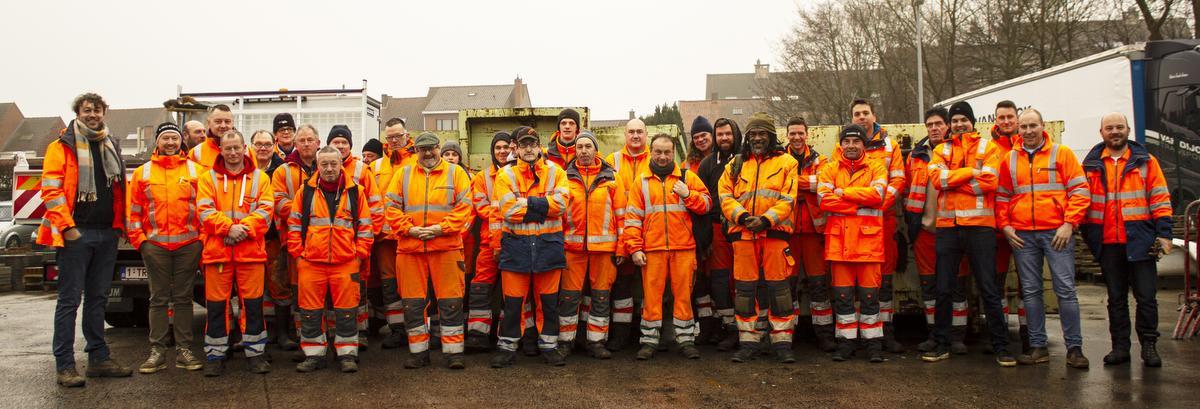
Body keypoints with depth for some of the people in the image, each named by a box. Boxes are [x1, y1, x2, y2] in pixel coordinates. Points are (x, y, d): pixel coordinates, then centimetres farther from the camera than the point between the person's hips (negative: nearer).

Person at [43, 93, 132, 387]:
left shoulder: (111, 147, 16)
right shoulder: (62, 147, -2)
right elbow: (51, 189, -9)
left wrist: (119, 225, 10)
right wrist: (67, 227, -15)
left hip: (106, 234, 6)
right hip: (76, 233, -6)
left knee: (98, 298, 12)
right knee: (70, 299, -2)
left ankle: (98, 358, 19)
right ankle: (64, 365, 2)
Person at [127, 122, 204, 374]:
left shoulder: (195, 170, 7)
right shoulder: (143, 172, 10)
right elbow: (133, 210, 9)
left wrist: (202, 238, -1)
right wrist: (138, 239, 0)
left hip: (188, 244, -1)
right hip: (155, 245, 1)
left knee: (183, 298, 5)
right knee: (158, 299, 4)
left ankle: (184, 350, 11)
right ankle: (157, 352, 9)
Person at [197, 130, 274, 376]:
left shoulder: (259, 178, 10)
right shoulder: (208, 178, 10)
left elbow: (265, 209, 0)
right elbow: (205, 210, -2)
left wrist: (245, 227, -15)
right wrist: (228, 227, -16)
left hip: (251, 250, 0)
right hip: (216, 250, 0)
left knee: (253, 302, 3)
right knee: (216, 304, 4)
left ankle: (255, 352, 14)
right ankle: (215, 355, 14)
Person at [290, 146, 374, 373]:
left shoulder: (355, 191, 6)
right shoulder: (306, 191, 7)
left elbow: (365, 225, 7)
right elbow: (294, 224, 10)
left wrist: (360, 254, 0)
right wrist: (297, 253, 3)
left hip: (346, 262, -1)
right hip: (310, 262, 1)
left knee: (346, 311, 3)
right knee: (310, 311, 6)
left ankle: (347, 354, 13)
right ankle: (313, 354, 17)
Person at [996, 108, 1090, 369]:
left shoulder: (1061, 154, 3)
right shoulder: (1010, 160, 12)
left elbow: (1080, 190, -1)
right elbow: (1001, 197, 16)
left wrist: (1069, 224, -10)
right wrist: (1005, 225, 4)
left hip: (1056, 232, -3)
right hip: (1022, 235, 3)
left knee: (1065, 289, -3)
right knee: (1030, 291, 6)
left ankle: (1074, 347, 5)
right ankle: (1038, 346, 14)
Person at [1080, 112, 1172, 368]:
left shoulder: (1145, 161, 5)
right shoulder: (1091, 165, 8)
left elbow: (1160, 199, 2)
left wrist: (1164, 234, -5)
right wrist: (1087, 236, 6)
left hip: (1140, 241, -1)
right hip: (1107, 242, 2)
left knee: (1146, 296, 1)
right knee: (1116, 298, 9)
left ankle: (1149, 345, 14)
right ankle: (1120, 346, 16)